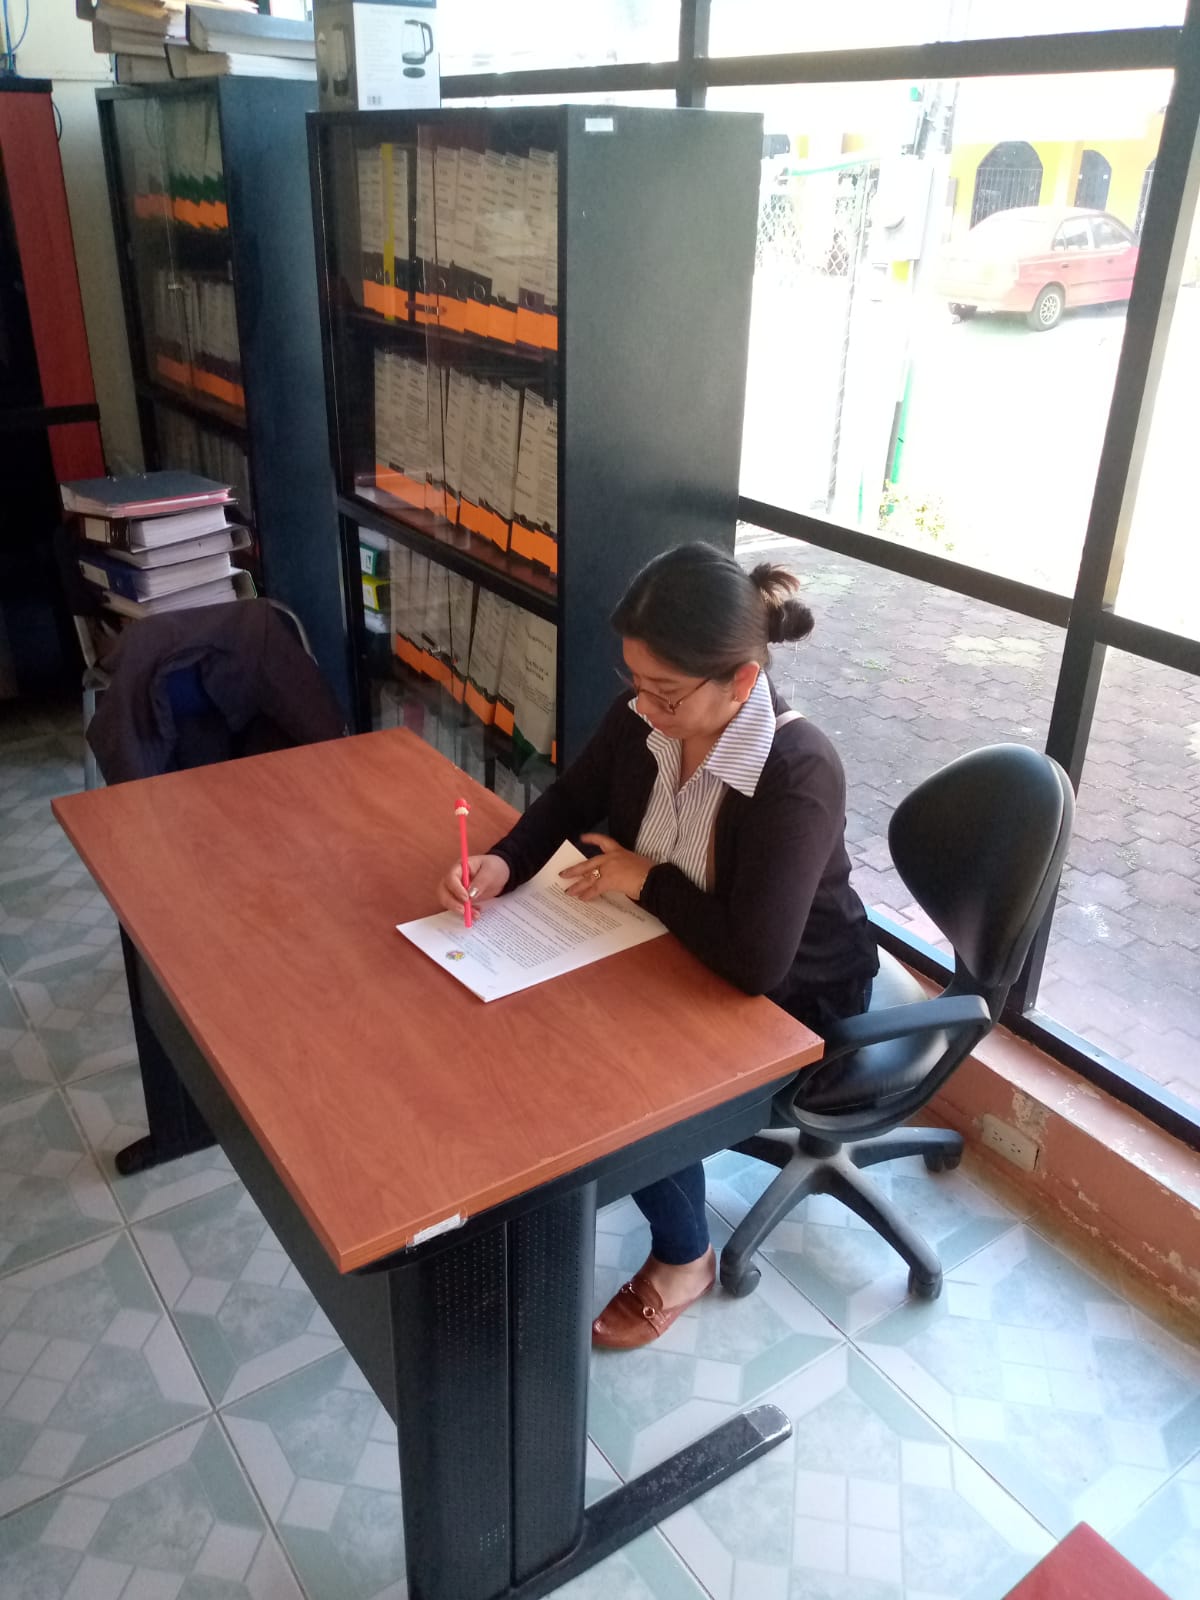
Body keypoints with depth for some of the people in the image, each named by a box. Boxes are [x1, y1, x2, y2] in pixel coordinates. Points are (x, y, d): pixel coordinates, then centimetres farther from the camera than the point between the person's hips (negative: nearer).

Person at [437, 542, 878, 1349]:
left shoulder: (801, 774, -34)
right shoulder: (643, 714, -14)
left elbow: (755, 959, -40)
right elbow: (570, 800, 4)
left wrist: (645, 879, -27)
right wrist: (503, 864, -16)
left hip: (792, 1001, -6)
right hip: (677, 954, 6)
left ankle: (683, 1258, 10)